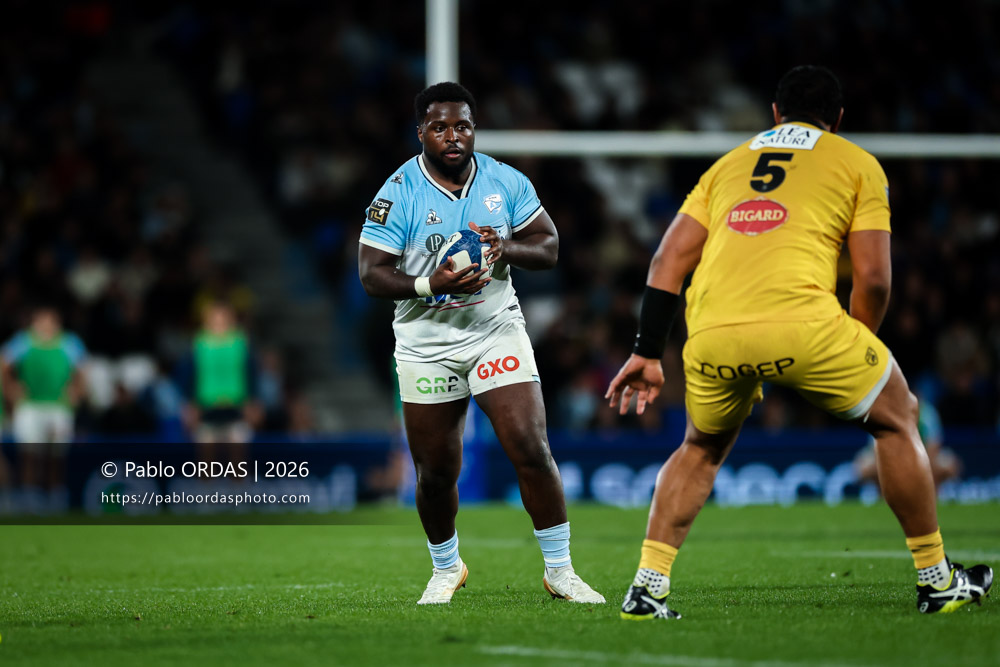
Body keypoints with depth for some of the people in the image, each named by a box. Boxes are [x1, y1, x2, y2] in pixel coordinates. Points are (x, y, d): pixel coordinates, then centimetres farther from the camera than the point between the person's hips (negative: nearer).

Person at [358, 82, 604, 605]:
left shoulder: (506, 183, -1)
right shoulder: (399, 194, -10)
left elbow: (548, 247, 4)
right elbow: (371, 273, -11)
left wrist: (504, 249, -17)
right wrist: (429, 284, -28)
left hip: (497, 329, 1)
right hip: (425, 342, -1)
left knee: (531, 449, -12)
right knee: (436, 473, 5)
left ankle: (559, 571, 1)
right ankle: (446, 569, 31)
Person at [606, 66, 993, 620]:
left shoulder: (728, 164, 29)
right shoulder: (858, 165, 19)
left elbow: (667, 262, 20)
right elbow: (872, 277, 9)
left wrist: (647, 353, 22)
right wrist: (857, 356, 23)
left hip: (710, 333, 4)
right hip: (801, 321, -4)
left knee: (701, 449, 30)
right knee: (896, 420, 20)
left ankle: (647, 585, 16)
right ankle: (936, 581, 24)